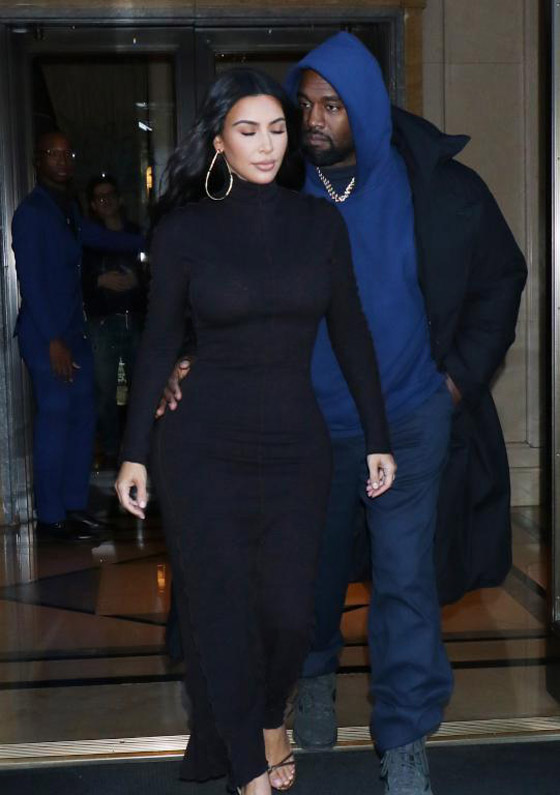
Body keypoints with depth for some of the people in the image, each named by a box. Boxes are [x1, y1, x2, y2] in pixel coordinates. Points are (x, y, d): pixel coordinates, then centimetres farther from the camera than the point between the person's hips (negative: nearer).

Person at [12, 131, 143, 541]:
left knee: (82, 417, 11)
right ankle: (51, 517, 3)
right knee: (54, 421, -6)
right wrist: (52, 340, -19)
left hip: (73, 330, 9)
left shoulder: (68, 208, 14)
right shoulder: (31, 212, -10)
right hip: (45, 334, -9)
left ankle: (74, 504, 21)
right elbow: (31, 281, -15)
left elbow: (100, 237, 32)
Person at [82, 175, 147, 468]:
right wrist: (101, 281, -11)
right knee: (105, 391, -1)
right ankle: (110, 451, 8)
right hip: (102, 323, -1)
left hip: (136, 320, 1)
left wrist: (136, 281, -11)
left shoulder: (136, 233, 9)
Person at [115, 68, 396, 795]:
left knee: (289, 610, 2)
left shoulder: (320, 223, 2)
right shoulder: (184, 230, -3)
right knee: (221, 609, 4)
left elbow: (351, 334, 5)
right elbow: (159, 343, 1)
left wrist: (378, 438, 4)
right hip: (202, 448, -1)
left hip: (294, 444, 2)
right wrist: (134, 452, 1)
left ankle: (269, 717, 37)